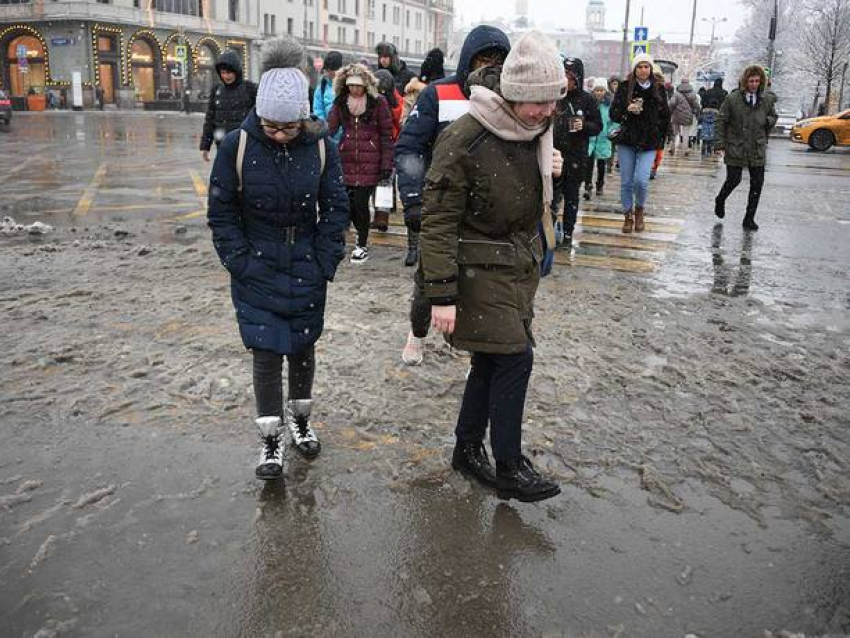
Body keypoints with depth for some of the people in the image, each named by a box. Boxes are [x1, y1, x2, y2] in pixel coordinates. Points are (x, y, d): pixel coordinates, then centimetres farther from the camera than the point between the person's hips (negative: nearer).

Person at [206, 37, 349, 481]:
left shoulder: (321, 146, -7)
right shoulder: (237, 145, -11)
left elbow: (335, 209, 1)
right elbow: (221, 212, -3)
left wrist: (325, 263, -5)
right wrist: (240, 263, -9)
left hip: (307, 271, 2)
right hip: (257, 272, -1)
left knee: (303, 345, 13)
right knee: (266, 351, 0)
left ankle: (300, 419, 35)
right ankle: (271, 439, 16)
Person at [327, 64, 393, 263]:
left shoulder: (378, 102, -1)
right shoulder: (341, 102, 8)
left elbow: (386, 135, -1)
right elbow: (330, 127, 1)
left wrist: (386, 163, -6)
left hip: (369, 163, -3)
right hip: (346, 161, 3)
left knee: (361, 202, -6)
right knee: (348, 202, 4)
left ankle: (362, 246, 12)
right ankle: (362, 233, 33)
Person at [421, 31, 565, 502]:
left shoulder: (534, 129, 5)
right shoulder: (464, 140, -21)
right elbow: (437, 221, -20)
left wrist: (550, 171, 5)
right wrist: (441, 295, -21)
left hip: (519, 267, 8)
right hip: (480, 269, -8)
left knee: (492, 362, 13)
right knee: (515, 359, -8)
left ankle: (468, 449, 30)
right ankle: (509, 467, 8)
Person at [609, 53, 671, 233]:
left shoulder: (658, 89, 5)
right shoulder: (625, 87, 1)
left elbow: (665, 117, 13)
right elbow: (613, 114, -1)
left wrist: (659, 139, 8)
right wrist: (627, 109, -20)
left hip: (649, 143, 0)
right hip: (627, 141, 0)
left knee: (641, 180, -13)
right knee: (626, 182, 3)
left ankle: (639, 210, 15)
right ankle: (628, 216, 20)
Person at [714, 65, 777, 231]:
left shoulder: (767, 99, 5)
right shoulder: (732, 98, -5)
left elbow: (774, 117, 21)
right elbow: (721, 121, -1)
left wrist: (768, 121, -3)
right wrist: (721, 144, -6)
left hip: (758, 149, 3)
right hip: (735, 148, -3)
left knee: (757, 183, 2)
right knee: (734, 180, -1)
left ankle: (749, 219, 13)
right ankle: (720, 200, 33)